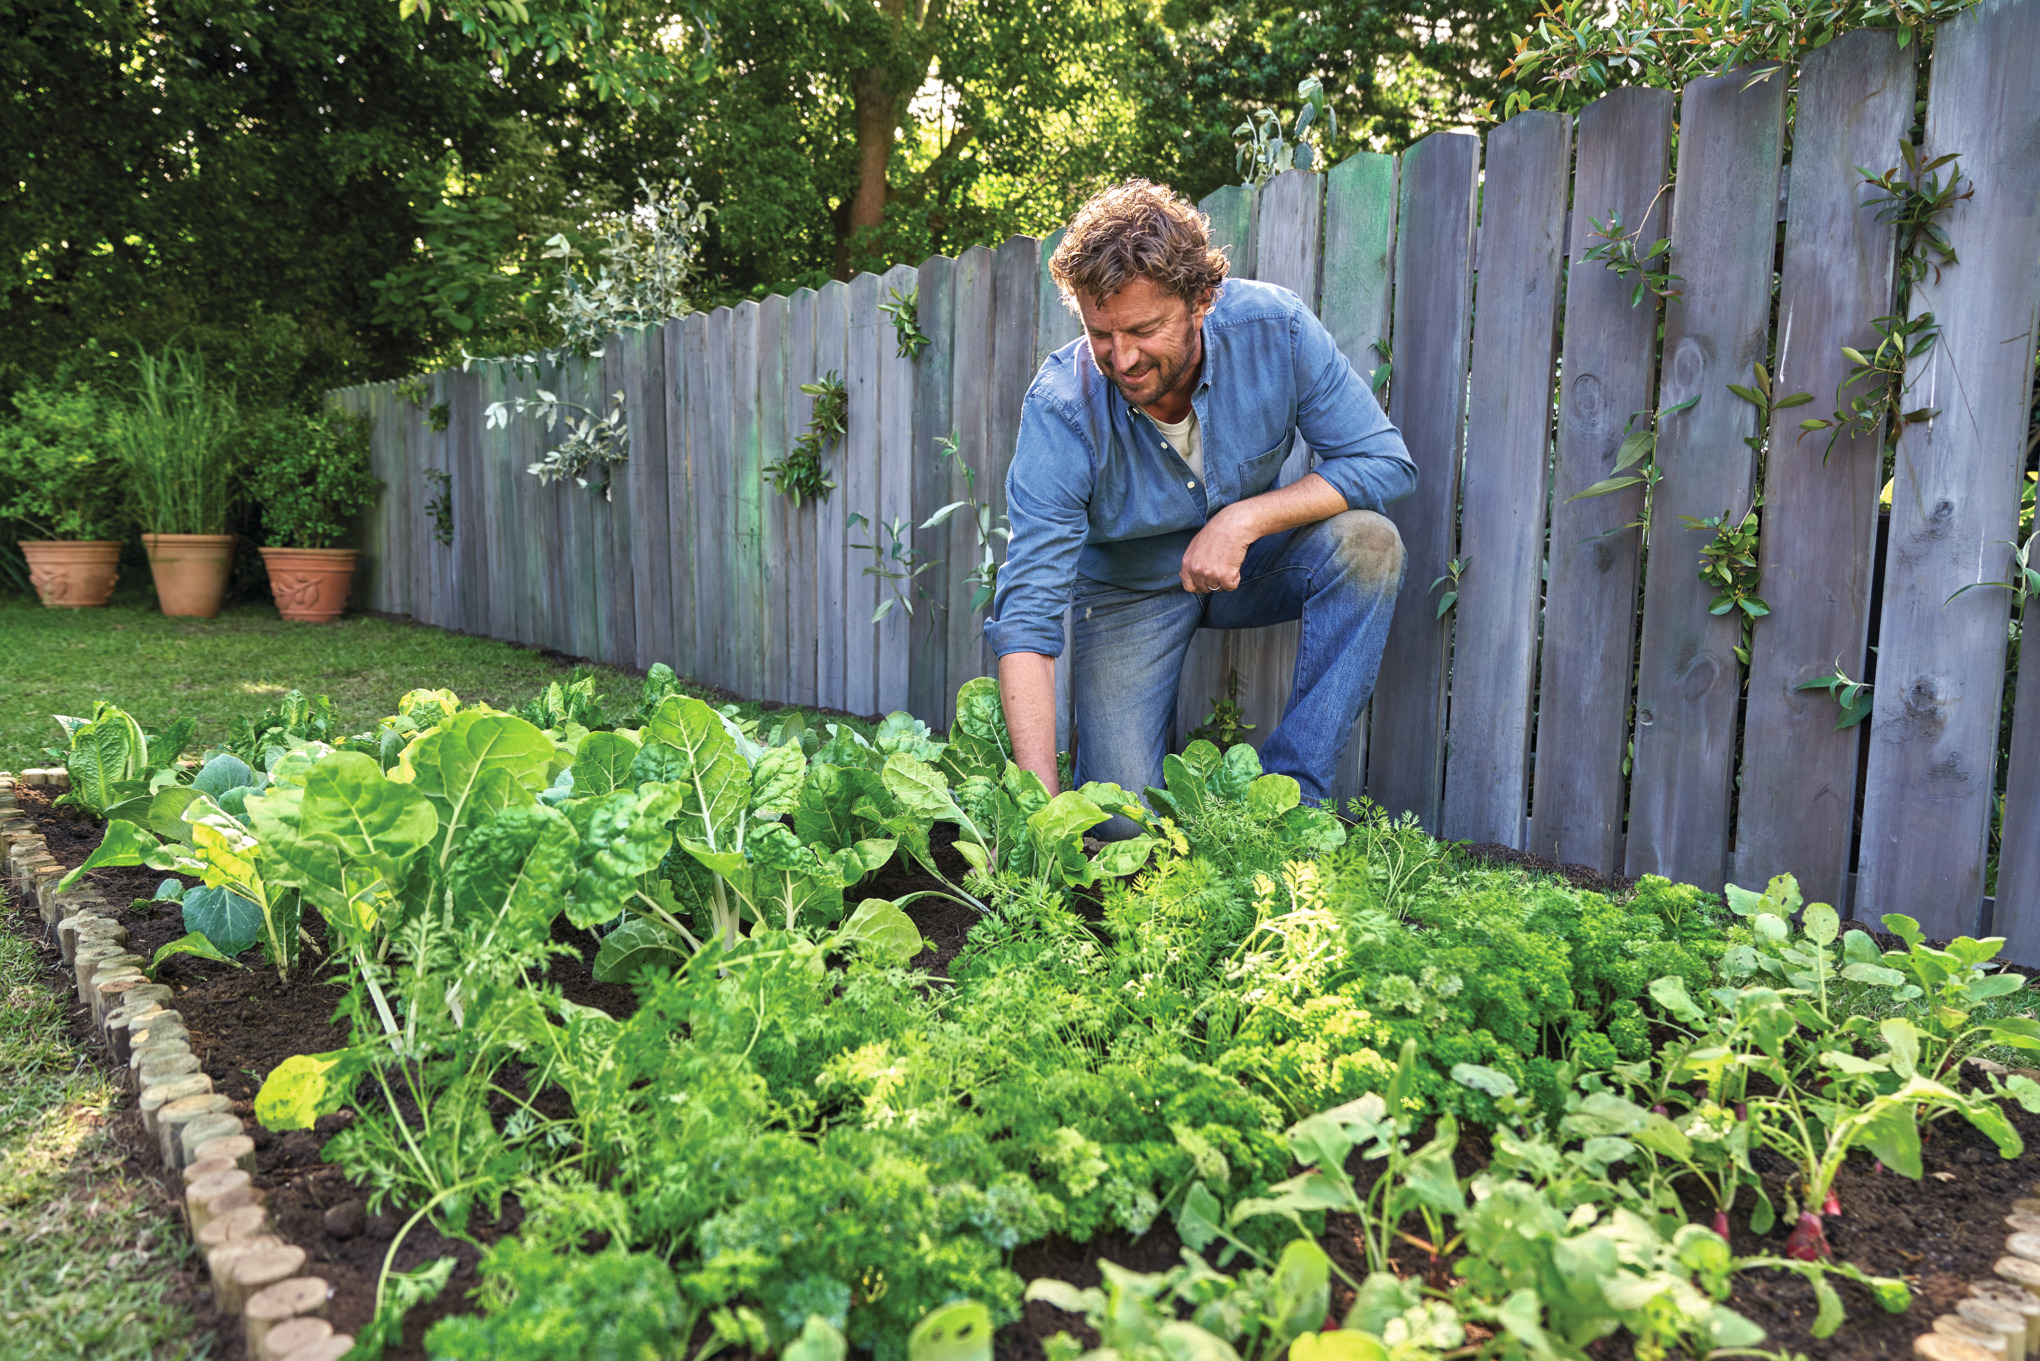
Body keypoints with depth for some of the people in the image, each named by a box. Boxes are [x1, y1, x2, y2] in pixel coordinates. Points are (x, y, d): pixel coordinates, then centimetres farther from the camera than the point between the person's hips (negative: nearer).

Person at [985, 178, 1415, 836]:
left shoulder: (1272, 327, -24)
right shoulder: (1061, 406, -29)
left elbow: (1386, 461, -18)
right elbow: (1027, 615, -32)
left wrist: (1245, 518, -32)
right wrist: (1040, 808, -41)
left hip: (1247, 563, 2)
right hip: (1129, 587, -2)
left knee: (1366, 541, -29)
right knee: (1122, 825, -14)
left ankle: (1291, 791, -20)